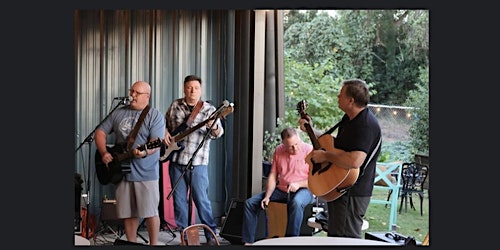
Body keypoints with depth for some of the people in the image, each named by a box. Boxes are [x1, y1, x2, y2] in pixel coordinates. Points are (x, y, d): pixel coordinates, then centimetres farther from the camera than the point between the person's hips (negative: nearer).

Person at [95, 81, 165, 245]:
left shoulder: (155, 116, -4)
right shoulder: (118, 113, 10)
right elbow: (100, 133, 12)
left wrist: (144, 152, -35)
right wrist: (104, 153, -4)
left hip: (146, 172, -4)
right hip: (122, 170, 5)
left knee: (150, 212, -2)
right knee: (128, 213, 10)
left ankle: (153, 244, 11)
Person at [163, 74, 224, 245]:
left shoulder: (209, 110, -3)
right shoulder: (175, 106, 7)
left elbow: (218, 133, -13)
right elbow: (164, 122, 21)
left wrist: (214, 128, -36)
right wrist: (165, 132, 0)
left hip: (197, 162, -3)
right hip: (176, 160, 4)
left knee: (201, 199, -3)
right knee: (179, 199, 8)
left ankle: (211, 235, 8)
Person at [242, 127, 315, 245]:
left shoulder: (309, 151, -10)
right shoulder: (278, 151, 5)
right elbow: (273, 176, 6)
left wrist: (299, 184, -26)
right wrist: (267, 196, -6)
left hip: (303, 190, -5)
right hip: (281, 190, 6)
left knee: (296, 202, -41)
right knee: (250, 202, -6)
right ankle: (247, 241, -2)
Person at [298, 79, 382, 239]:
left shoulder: (366, 126, -25)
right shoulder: (349, 118, 9)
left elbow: (354, 161, -38)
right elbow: (336, 144, 24)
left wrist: (325, 156, -25)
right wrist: (311, 130, 18)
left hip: (353, 194, -11)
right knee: (334, 236, 22)